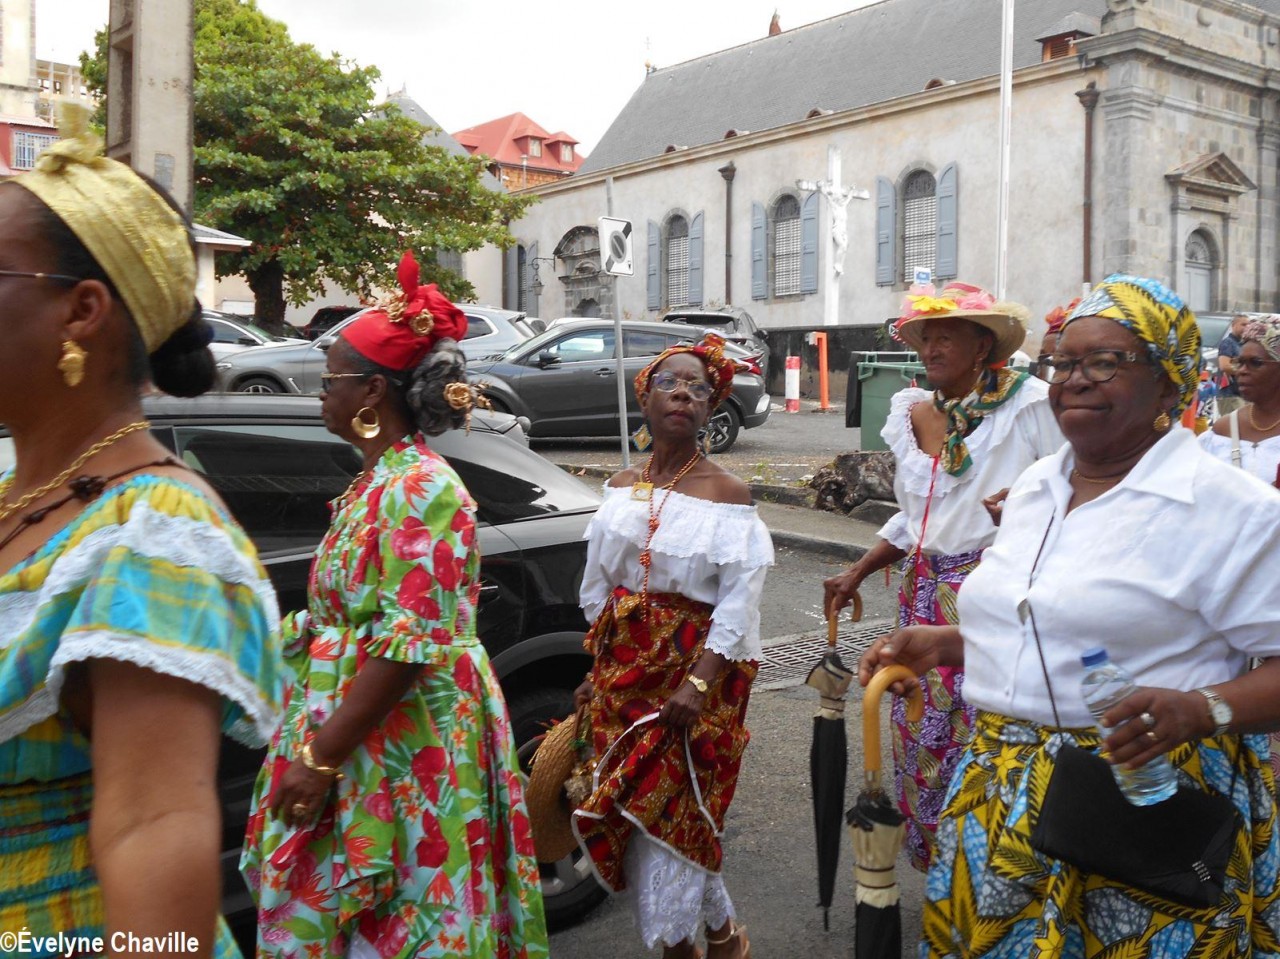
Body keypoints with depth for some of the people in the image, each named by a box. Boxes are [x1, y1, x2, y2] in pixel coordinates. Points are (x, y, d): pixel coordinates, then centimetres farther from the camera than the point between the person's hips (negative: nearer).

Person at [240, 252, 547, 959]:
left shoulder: (418, 488, -20)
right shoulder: (378, 479, 10)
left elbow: (409, 645, -25)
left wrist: (321, 758, -22)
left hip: (398, 751, -9)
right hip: (351, 729, 9)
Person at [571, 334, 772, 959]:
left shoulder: (726, 496, -7)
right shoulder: (622, 489, 7)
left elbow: (739, 599, -13)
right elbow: (598, 588, 12)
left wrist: (699, 681, -21)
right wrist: (599, 668, 11)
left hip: (696, 667, -5)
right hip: (624, 665, 5)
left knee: (671, 812, -1)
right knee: (636, 812, 8)